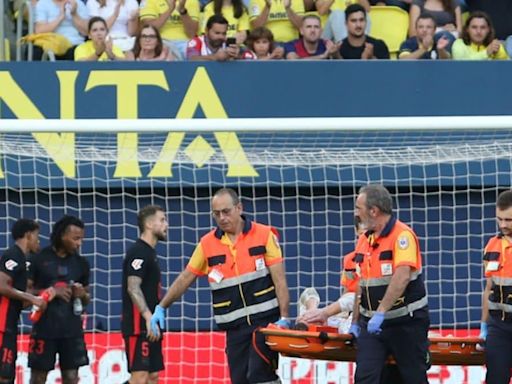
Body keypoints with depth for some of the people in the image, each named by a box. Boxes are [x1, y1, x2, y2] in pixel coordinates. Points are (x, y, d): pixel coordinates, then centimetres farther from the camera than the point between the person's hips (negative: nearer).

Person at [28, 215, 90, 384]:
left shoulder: (81, 263, 9)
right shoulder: (40, 259, -4)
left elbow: (86, 299, 18)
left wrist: (83, 295, -6)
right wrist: (52, 291, -16)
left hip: (72, 329, 3)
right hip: (44, 327, -3)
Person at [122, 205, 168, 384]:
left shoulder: (149, 253, 19)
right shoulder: (138, 252, -11)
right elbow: (133, 288, -21)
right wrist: (148, 317, -28)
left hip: (150, 327, 10)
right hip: (139, 325, -10)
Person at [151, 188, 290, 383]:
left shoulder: (264, 235, -2)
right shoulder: (207, 244, 6)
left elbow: (279, 279, -4)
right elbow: (185, 279, 14)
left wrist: (284, 318, -11)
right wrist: (161, 308, 9)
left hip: (265, 320, -4)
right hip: (235, 327, 4)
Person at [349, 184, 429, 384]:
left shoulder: (402, 235, -13)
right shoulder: (364, 240, 11)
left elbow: (402, 278, -26)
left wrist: (381, 312, -31)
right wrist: (355, 322, 14)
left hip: (406, 322, -6)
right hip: (371, 322, 6)